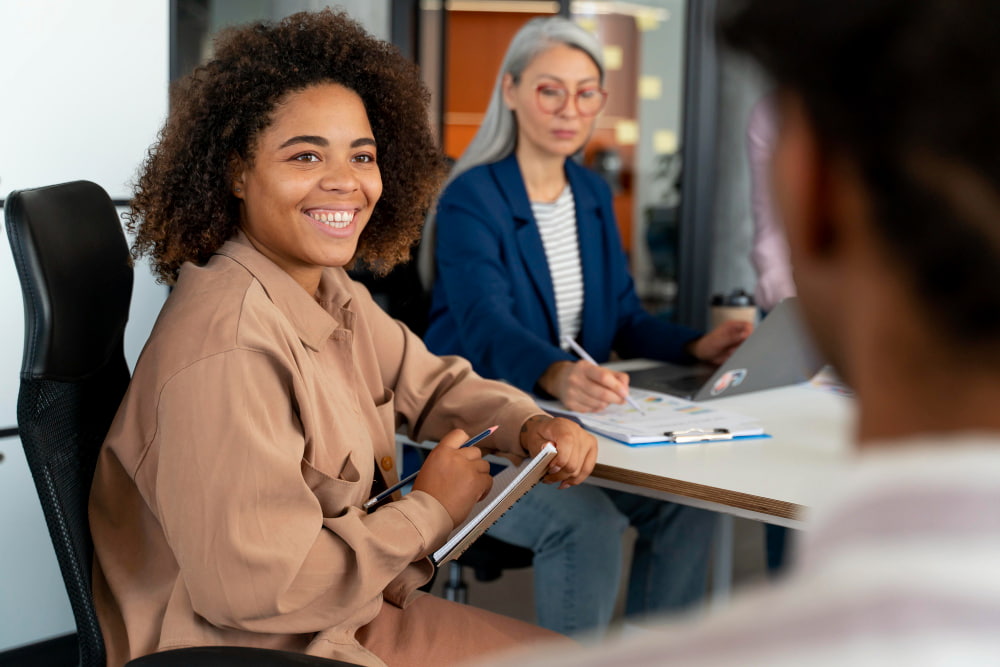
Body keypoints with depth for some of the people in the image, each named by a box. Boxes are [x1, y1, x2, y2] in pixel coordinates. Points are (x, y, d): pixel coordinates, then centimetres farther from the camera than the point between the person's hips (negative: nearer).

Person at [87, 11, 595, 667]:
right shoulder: (227, 348, -29)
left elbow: (430, 384, 17)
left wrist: (532, 426, -4)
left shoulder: (334, 293, 1)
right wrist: (428, 510, -18)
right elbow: (259, 583, -31)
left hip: (351, 613, 9)